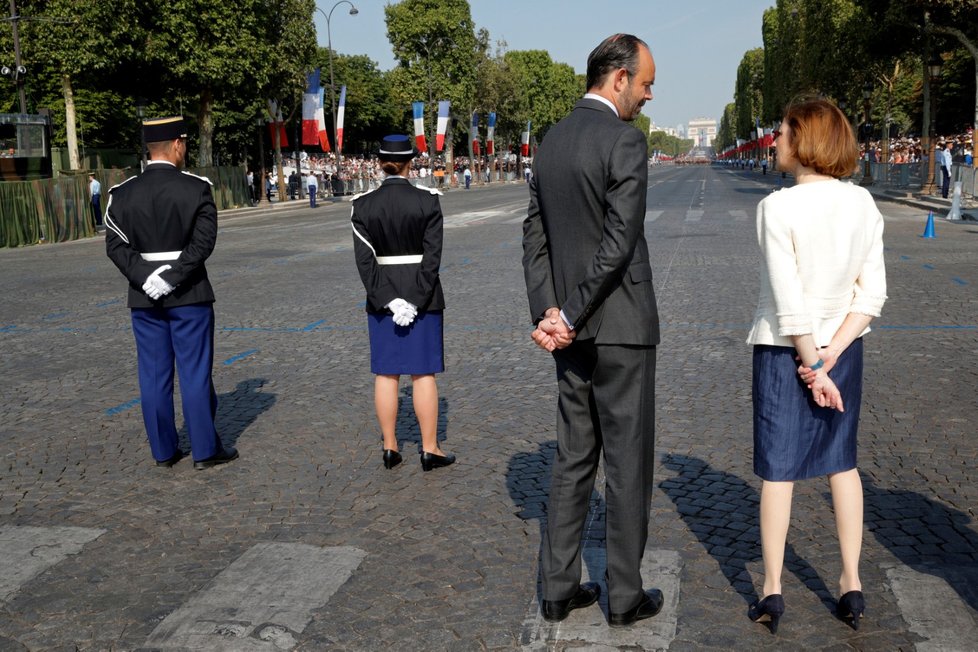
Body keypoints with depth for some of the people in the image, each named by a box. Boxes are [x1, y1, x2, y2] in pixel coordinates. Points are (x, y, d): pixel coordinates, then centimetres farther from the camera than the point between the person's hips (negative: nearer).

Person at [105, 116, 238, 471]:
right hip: (189, 295, -3)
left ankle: (163, 450, 18)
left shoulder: (123, 193, 3)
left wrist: (145, 279, -12)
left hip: (144, 298, 3)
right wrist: (173, 278, -16)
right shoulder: (196, 188, -7)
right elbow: (203, 241, -16)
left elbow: (116, 244, -5)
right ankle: (205, 449, 10)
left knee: (154, 375, 10)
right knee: (195, 372, 4)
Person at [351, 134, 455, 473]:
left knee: (386, 373, 9)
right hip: (423, 296, -2)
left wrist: (388, 301, -9)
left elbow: (364, 259, -8)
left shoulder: (364, 204, -3)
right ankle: (430, 450, 10)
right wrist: (415, 301, -12)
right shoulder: (427, 200, -7)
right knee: (423, 373, 4)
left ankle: (390, 448, 16)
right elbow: (432, 256, -13)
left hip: (382, 298, 2)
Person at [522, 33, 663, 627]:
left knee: (574, 458, 15)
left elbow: (535, 236, 7)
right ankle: (626, 595, 17)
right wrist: (570, 317, -13)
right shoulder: (626, 140, -14)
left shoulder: (551, 142, 10)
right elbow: (620, 243, -20)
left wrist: (548, 314, -1)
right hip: (621, 328, -7)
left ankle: (560, 588, 22)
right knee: (629, 463, 5)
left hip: (573, 330, 7)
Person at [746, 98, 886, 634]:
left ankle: (772, 590, 16)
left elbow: (789, 303, -19)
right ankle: (851, 585, 22)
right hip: (843, 345, 5)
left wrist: (811, 366, -11)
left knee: (777, 469, 7)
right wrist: (831, 354, -7)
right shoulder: (863, 203, -2)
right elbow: (873, 292, -4)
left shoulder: (777, 208, -17)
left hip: (784, 348, -4)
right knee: (841, 463, 16)